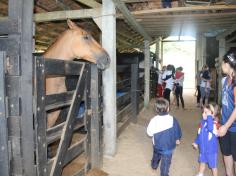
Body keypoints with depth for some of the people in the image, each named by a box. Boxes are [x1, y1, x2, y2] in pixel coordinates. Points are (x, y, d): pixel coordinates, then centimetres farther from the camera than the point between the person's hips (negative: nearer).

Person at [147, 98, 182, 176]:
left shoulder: (154, 120, -21)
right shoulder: (172, 119, -22)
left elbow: (149, 132, -9)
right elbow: (178, 131, -7)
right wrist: (177, 139, 14)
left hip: (157, 145, 3)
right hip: (168, 146, -3)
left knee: (156, 156, 33)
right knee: (165, 163, 12)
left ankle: (154, 165, 58)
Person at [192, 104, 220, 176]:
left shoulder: (215, 123, -25)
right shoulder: (203, 122, -3)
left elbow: (210, 128, -49)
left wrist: (209, 116, -41)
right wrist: (196, 142, 17)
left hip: (211, 150, -7)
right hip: (202, 149, 7)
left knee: (213, 166, 12)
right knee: (202, 162, 27)